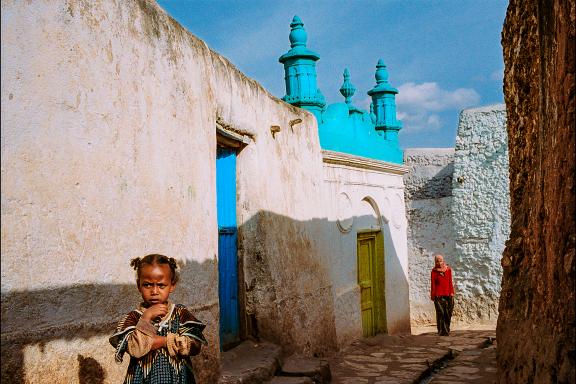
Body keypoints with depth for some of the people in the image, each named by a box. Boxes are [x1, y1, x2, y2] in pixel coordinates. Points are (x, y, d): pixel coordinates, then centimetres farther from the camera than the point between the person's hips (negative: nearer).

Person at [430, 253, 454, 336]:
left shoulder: (448, 269, 8)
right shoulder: (434, 271, 0)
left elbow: (450, 282, 10)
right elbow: (433, 284, 0)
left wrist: (451, 293, 4)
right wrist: (432, 295, -1)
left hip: (447, 294, 3)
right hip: (438, 295, -3)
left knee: (448, 314, 4)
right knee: (440, 313, -6)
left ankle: (447, 331, 15)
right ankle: (441, 331, -1)